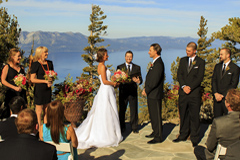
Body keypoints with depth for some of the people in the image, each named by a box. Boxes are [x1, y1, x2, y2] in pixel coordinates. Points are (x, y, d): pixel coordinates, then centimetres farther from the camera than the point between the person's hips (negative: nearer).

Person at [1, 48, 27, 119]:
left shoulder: (21, 67, 13)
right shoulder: (7, 67, -1)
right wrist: (15, 87, -14)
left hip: (22, 93, 4)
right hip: (11, 93, -4)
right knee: (11, 112, -3)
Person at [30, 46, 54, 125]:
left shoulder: (49, 63, 7)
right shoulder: (36, 64, -10)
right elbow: (32, 79, -12)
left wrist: (51, 82, -2)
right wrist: (45, 81, -16)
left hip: (48, 89, 6)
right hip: (39, 90, -5)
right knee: (39, 110, 3)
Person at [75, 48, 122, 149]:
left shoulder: (101, 66, 16)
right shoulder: (102, 66, -14)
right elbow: (105, 81, -19)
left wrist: (113, 84, 11)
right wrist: (114, 83, -7)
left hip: (106, 91, 10)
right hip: (106, 91, -10)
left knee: (102, 114, 13)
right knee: (106, 114, -3)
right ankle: (106, 136, 6)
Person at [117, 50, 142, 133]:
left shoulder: (137, 67, 9)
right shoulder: (120, 67, 7)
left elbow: (140, 79, 2)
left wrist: (138, 81, -21)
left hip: (133, 92, 0)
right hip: (123, 92, 0)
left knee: (134, 110, 4)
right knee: (122, 110, 6)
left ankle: (134, 128, 16)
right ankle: (122, 127, 20)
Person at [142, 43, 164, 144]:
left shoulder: (158, 64, -19)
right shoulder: (155, 63, 13)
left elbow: (155, 81, -24)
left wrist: (146, 90, -14)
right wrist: (146, 89, 6)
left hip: (155, 95, -10)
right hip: (151, 94, 10)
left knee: (156, 116, -1)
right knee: (152, 115, 19)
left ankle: (158, 137, 8)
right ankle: (155, 132, 33)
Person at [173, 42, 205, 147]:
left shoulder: (200, 62, 1)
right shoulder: (183, 60, 12)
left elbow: (200, 77, -6)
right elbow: (179, 74, 5)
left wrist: (190, 87, -13)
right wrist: (183, 86, -9)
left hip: (194, 93, -4)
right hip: (183, 92, 4)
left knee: (194, 116, 0)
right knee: (183, 115, 10)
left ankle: (194, 138, 10)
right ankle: (183, 136, 22)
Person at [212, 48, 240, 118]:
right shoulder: (217, 66, 14)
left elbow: (233, 85, -7)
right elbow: (213, 81, 8)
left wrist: (222, 95, -11)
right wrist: (216, 93, -6)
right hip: (217, 97, 4)